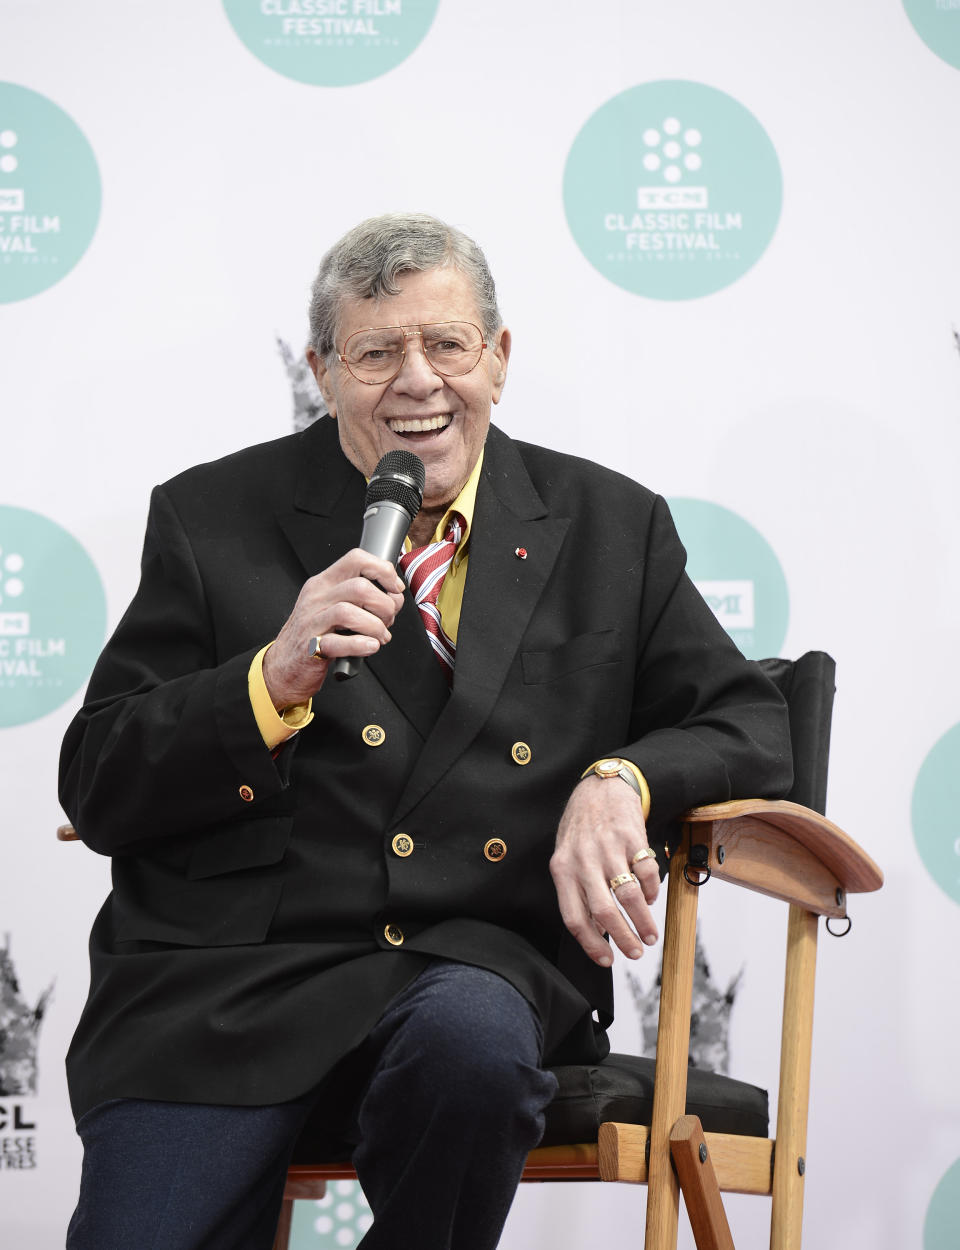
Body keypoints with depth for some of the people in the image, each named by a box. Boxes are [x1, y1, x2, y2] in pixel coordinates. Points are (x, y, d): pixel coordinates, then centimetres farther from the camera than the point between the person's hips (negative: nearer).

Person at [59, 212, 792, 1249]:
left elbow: (749, 727, 11)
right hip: (227, 975, -1)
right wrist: (276, 677, -14)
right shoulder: (213, 520, 8)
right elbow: (96, 793, 4)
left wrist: (618, 780, -12)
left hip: (478, 965, 2)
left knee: (469, 1031, -34)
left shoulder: (608, 528, 12)